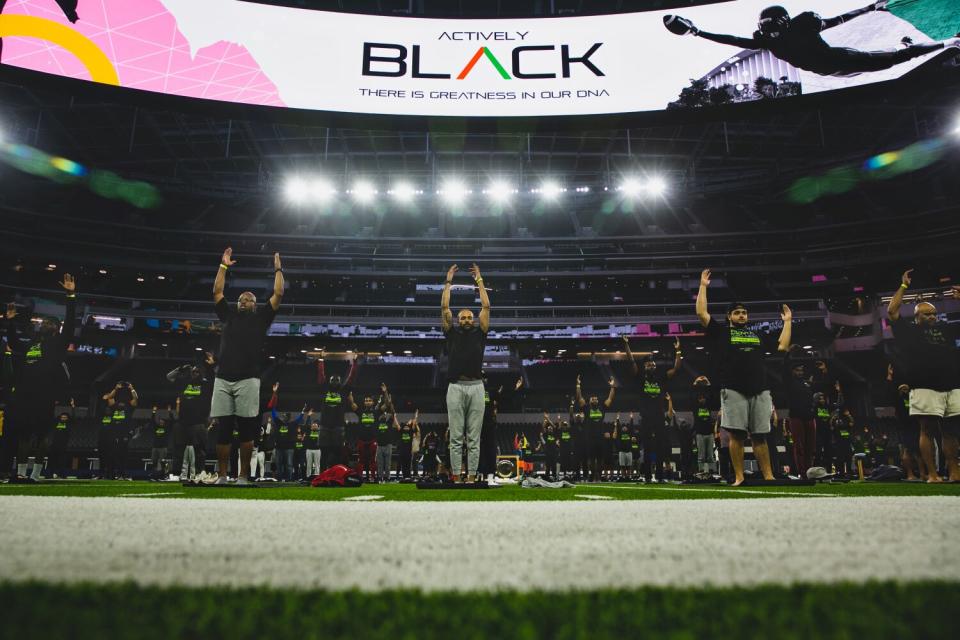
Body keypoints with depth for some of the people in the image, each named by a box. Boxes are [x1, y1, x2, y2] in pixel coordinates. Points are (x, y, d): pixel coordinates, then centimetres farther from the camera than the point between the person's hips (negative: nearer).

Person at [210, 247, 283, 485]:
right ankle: (221, 476, 9)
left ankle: (243, 476, 5)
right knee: (223, 430, 3)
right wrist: (224, 266, 23)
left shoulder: (261, 317, 14)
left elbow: (278, 294, 9)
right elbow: (217, 291, 22)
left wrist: (278, 269, 15)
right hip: (223, 380, 3)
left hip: (248, 380, -2)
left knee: (246, 430, -1)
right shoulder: (229, 315, 21)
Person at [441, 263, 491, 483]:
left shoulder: (479, 333, 14)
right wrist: (448, 282, 10)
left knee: (474, 438, 4)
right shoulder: (452, 334, 12)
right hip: (456, 388, -1)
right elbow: (444, 308, 7)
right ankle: (456, 477, 7)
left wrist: (479, 281, 13)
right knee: (456, 438, 2)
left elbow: (486, 306, 9)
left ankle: (471, 477, 8)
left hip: (476, 387, 1)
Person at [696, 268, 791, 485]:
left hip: (760, 391, 3)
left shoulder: (758, 335, 23)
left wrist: (787, 322, 26)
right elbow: (701, 314, 0)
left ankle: (768, 476, 6)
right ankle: (739, 477, -2)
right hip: (733, 390, -3)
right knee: (736, 435, -5)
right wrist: (703, 286, 4)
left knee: (759, 436, 5)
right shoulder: (721, 331, 10)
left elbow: (783, 346, 22)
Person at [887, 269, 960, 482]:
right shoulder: (909, 330, 7)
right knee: (927, 430, -5)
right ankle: (932, 474, -4)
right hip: (925, 388, -5)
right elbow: (892, 311, -2)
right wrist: (904, 286, 3)